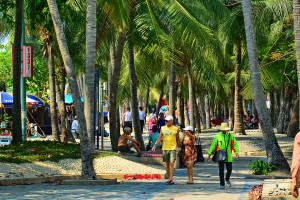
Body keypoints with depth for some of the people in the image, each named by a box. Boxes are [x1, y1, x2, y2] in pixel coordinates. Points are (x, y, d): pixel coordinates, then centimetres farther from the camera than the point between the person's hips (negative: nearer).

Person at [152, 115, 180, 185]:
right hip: (165, 148, 3)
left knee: (171, 163, -14)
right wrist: (155, 145, -5)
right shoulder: (163, 128, 7)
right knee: (167, 164, 9)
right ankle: (169, 178, 19)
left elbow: (177, 139, 9)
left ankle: (171, 179, -16)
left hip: (173, 148, -3)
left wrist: (178, 147, 10)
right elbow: (159, 138, 6)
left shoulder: (176, 129, 1)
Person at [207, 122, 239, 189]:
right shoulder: (217, 136, 0)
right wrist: (209, 154, 0)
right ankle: (222, 184, 7)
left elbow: (235, 144, 3)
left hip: (228, 156, 1)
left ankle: (227, 180, 34)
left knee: (229, 169, 4)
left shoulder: (230, 136, 3)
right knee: (221, 170, -1)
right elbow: (213, 145, 3)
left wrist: (237, 152, -11)